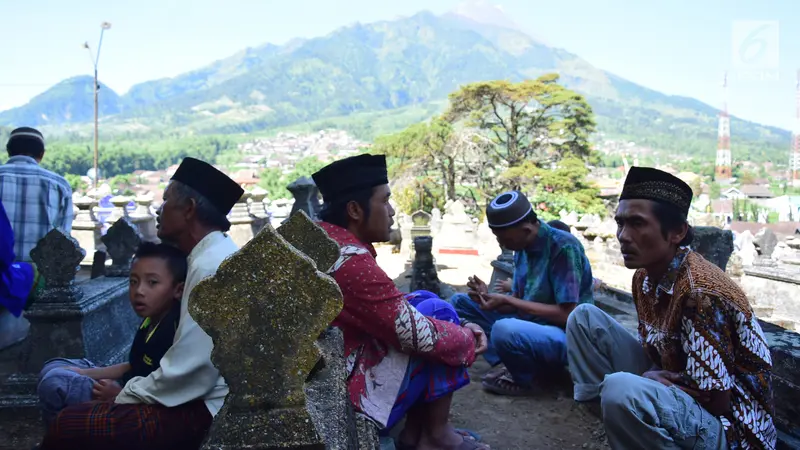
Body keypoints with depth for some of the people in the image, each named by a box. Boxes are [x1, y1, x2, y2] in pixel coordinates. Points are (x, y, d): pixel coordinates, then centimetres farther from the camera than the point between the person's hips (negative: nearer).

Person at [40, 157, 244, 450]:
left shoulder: (209, 265, -20)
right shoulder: (217, 255, 12)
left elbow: (190, 371, -23)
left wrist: (127, 394, -7)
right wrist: (130, 389, 9)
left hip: (205, 410, -10)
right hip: (207, 398, 10)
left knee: (68, 425, -11)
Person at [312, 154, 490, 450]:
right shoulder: (351, 262, -26)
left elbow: (388, 309, 10)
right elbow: (420, 335, -22)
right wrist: (467, 338, 0)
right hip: (348, 389, -9)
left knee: (423, 302, 13)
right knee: (438, 312, -3)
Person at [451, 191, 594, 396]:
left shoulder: (564, 247, -21)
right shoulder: (522, 248, 2)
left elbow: (567, 315, -23)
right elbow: (518, 301, 9)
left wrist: (507, 301, -22)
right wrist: (488, 296, -12)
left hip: (566, 335, -8)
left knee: (504, 330, -38)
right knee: (461, 302, 4)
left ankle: (529, 378, -5)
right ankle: (518, 365, -9)